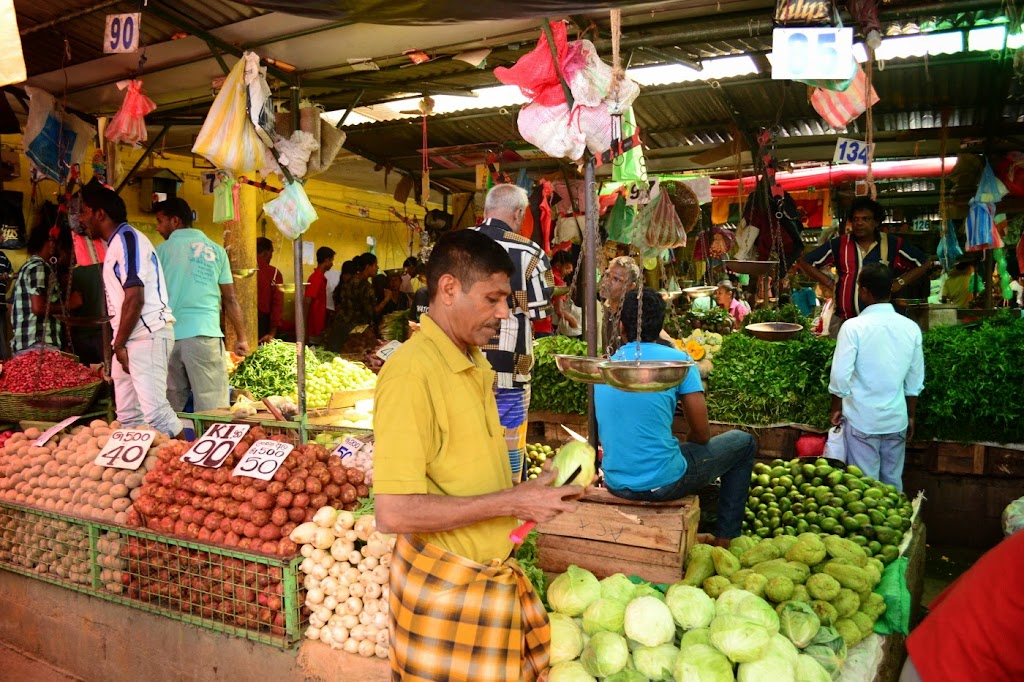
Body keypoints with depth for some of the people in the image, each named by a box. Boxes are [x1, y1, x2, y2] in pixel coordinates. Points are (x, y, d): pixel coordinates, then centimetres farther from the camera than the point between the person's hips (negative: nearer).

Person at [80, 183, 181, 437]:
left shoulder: (127, 238, -10)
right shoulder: (117, 242, 20)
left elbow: (135, 298, -18)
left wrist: (119, 343, -11)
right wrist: (119, 343, 16)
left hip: (146, 335, -10)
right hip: (131, 338, 10)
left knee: (154, 410, -16)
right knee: (127, 415, 10)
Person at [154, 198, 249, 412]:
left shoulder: (162, 250, 5)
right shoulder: (216, 250, 8)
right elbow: (230, 299, 7)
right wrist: (241, 337, 13)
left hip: (169, 335, 1)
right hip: (204, 334, -1)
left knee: (171, 407, 8)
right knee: (212, 406, -3)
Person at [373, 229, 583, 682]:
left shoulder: (476, 363, 6)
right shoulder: (412, 370, -22)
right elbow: (393, 512, -26)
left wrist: (532, 492, 0)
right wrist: (511, 503, -21)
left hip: (494, 572, 8)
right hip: (444, 585, -8)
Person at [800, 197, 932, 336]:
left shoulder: (893, 245, 2)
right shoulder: (838, 244, 3)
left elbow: (924, 263, 12)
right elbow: (806, 262, 9)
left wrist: (900, 283, 2)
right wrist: (829, 282, 2)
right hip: (841, 321, 1)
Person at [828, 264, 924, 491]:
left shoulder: (854, 326, -14)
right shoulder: (910, 328, 0)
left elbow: (840, 376, -14)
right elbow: (915, 381, 6)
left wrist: (836, 409, 1)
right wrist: (910, 416, 18)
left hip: (862, 419, -4)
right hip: (896, 420, 4)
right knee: (893, 482, 15)